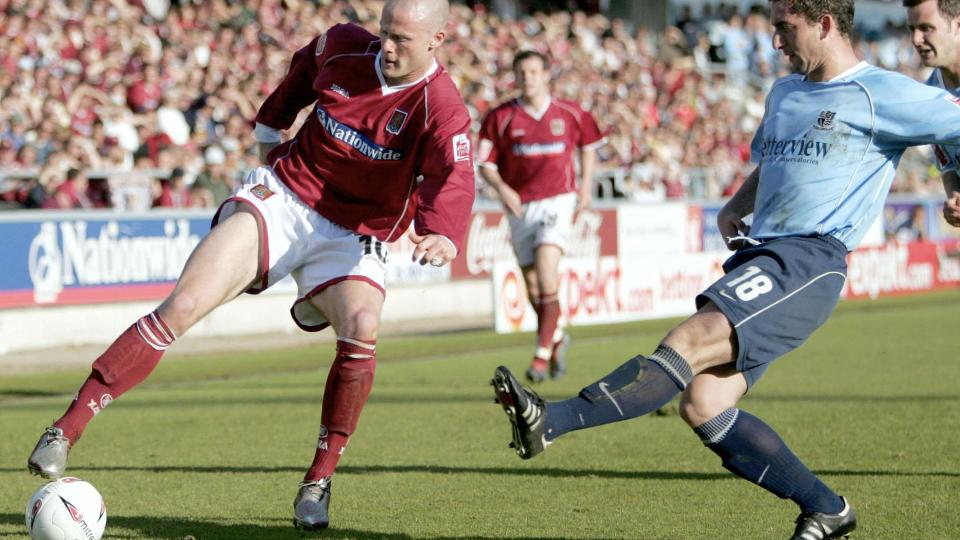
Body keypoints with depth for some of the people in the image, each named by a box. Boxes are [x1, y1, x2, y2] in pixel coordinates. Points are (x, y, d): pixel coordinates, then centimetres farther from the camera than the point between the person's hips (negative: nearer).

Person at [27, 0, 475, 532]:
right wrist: (269, 137, 22)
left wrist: (442, 233, -57)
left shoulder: (441, 108, -17)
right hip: (282, 199, 1)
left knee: (361, 329, -31)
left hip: (352, 236, -1)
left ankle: (318, 483, -14)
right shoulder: (340, 48, -5)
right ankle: (66, 428, -17)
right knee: (183, 304, -18)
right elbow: (300, 72, 20)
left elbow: (454, 179, -36)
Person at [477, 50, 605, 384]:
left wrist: (586, 184, 11)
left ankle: (542, 355, -22)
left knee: (546, 272, -21)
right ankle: (558, 338, 37)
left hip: (557, 202, -2)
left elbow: (588, 144, 20)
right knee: (533, 287, 9)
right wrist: (501, 187, -19)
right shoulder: (500, 118, -2)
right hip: (520, 206, 2)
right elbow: (485, 163, -1)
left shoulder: (570, 114, 1)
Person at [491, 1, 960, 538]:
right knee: (702, 405, -5)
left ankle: (551, 421, -33)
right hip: (757, 253, 9)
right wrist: (734, 208, 20)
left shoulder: (885, 94, -1)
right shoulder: (784, 93, 24)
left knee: (689, 342, -25)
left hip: (809, 260, -9)